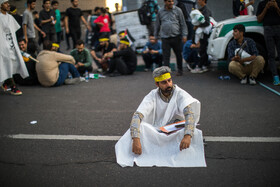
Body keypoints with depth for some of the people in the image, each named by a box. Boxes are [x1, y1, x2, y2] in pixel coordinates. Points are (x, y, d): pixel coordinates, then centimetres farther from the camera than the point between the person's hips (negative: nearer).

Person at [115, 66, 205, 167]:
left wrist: (187, 135, -45)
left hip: (177, 133, 0)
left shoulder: (180, 94, -9)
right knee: (140, 126, -28)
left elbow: (190, 113, -25)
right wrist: (136, 139, -37)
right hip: (156, 134, 1)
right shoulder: (152, 96, -7)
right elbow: (137, 116, -19)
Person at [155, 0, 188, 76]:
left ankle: (180, 70, 25)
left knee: (178, 54, 10)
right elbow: (157, 25, 14)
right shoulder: (160, 12, 6)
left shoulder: (178, 10, 1)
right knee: (166, 56, -3)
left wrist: (184, 35, -4)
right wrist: (156, 36, 16)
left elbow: (183, 24, 2)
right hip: (165, 38, 0)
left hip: (176, 37, 0)